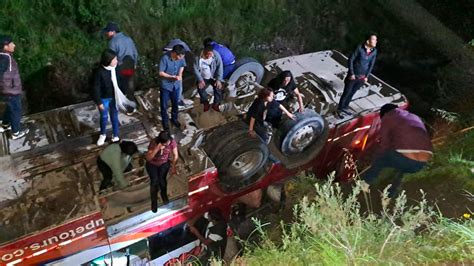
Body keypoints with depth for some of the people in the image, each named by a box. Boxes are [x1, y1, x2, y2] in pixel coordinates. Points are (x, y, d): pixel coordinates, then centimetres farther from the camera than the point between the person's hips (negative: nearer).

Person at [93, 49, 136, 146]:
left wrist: (123, 93, 9)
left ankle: (115, 135, 34)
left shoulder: (115, 69, -10)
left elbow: (120, 81, 5)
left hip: (115, 97, 4)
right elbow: (96, 88, -18)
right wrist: (99, 102, -15)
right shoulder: (100, 72, -25)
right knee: (104, 117, 15)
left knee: (115, 117, 17)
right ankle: (102, 135, 40)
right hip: (104, 98, -4)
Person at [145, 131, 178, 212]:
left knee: (162, 179, -12)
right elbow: (148, 158, -34)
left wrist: (173, 167, -15)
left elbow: (175, 156, -12)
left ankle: (164, 194, 19)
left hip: (164, 163, 2)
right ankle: (154, 202, 6)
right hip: (152, 164, -2)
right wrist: (157, 149, -44)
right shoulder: (154, 143, -30)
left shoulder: (172, 142, -23)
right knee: (154, 181, -15)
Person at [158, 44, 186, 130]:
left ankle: (174, 119, 41)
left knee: (175, 103, 19)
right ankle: (165, 121, 31)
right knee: (164, 105, 11)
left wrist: (180, 74, -10)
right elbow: (161, 73, -20)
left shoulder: (181, 57, -13)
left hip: (176, 85, 4)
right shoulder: (165, 58, -26)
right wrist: (173, 77, -26)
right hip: (166, 85, -4)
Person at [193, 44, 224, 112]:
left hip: (214, 77, 0)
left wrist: (219, 79, -21)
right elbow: (196, 69, -14)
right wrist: (200, 80, -22)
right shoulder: (198, 57, -21)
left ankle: (216, 104, -2)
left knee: (218, 87, -23)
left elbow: (220, 68, -14)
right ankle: (206, 103, 0)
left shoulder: (216, 55, -19)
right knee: (200, 88, -25)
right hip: (203, 78, 0)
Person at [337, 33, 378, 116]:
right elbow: (350, 60, -13)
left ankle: (345, 107, 35)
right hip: (353, 76, -5)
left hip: (362, 77, 5)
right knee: (346, 93, 5)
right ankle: (339, 109, 20)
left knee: (352, 93, 18)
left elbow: (371, 64, 5)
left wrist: (367, 76, 2)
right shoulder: (360, 48, -18)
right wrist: (351, 74, -13)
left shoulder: (374, 51, -4)